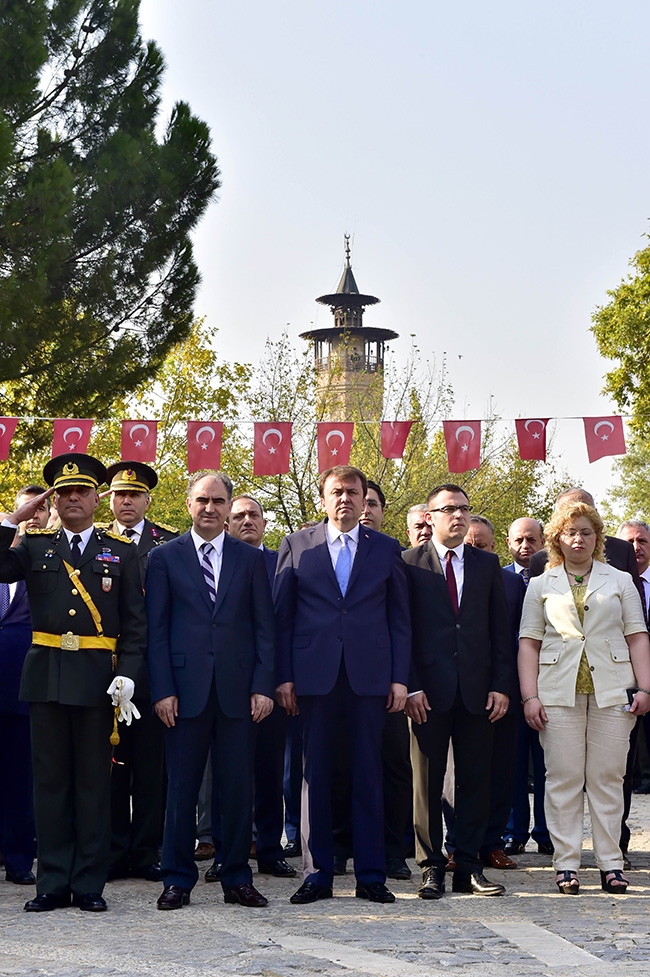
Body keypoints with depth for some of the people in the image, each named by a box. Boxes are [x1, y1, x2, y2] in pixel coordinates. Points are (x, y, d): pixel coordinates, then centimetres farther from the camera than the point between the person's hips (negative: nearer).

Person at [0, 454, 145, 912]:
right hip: (46, 674, 1)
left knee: (93, 780, 3)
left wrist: (128, 674, -7)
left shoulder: (121, 551, 8)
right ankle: (53, 883, 12)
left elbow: (135, 621, 4)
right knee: (50, 779, 5)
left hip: (97, 675, -1)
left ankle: (90, 884, 10)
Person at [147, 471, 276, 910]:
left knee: (238, 788, 4)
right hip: (185, 687, -1)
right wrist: (162, 689, -5)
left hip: (237, 688, 1)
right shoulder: (165, 557, 7)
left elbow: (264, 625, 7)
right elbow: (157, 628, 3)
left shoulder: (250, 558, 10)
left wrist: (263, 686, -2)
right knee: (182, 787, 2)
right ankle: (178, 879, 12)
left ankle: (237, 878, 14)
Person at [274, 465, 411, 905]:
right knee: (315, 777, 3)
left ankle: (371, 875, 10)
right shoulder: (296, 545, 8)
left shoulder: (386, 549, 10)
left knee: (369, 777, 3)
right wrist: (284, 677, -1)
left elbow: (400, 619, 9)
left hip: (369, 677, 0)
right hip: (314, 677, 0)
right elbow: (282, 616, 6)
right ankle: (317, 874, 11)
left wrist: (399, 679, 1)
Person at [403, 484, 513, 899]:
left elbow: (501, 630, 10)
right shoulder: (409, 564, 2)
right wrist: (410, 686, -10)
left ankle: (469, 867, 11)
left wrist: (501, 686, 1)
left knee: (476, 782, 4)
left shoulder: (488, 564, 12)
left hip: (477, 691, 3)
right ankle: (432, 867, 11)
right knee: (427, 783, 3)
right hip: (429, 691, -3)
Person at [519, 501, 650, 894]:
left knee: (608, 777, 1)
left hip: (612, 691, 0)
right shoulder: (541, 585, 12)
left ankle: (611, 863, 6)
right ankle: (566, 864, 3)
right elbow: (529, 642, 7)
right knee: (563, 778, -1)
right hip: (559, 691, 0)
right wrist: (530, 696, -3)